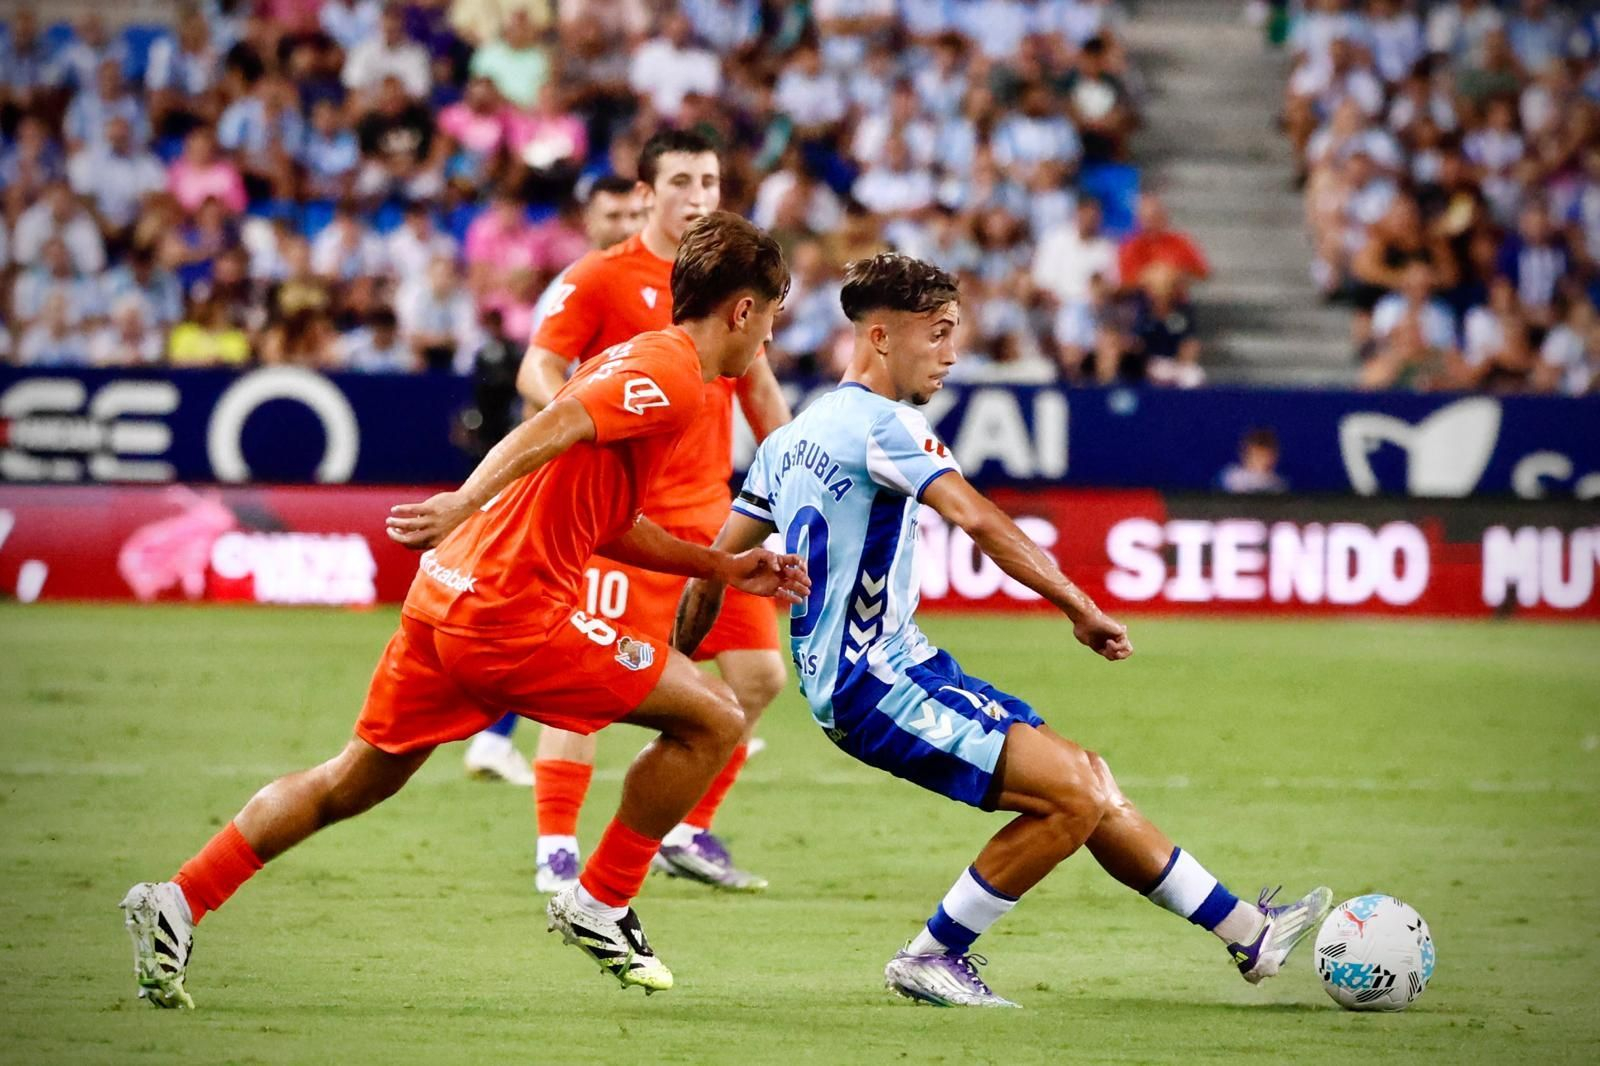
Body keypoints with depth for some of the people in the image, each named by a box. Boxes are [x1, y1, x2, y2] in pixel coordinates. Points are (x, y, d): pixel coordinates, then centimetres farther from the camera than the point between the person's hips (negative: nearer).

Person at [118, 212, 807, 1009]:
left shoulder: (637, 362, 22)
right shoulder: (670, 377, -10)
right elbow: (550, 428, -25)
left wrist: (722, 568, 27)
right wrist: (466, 503, -36)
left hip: (447, 594, 10)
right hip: (513, 612, -10)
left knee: (354, 781, 18)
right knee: (713, 719, -2)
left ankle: (176, 903, 15)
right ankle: (599, 906, 7)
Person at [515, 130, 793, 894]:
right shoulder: (601, 278, -5)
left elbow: (757, 387, 23)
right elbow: (537, 371, -8)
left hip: (709, 510, 6)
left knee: (760, 675, 4)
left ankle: (688, 836, 17)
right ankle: (556, 852, -5)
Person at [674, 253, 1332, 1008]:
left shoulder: (789, 438, 15)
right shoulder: (882, 425, -13)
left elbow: (711, 575, 18)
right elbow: (979, 521, -27)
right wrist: (1080, 610, -26)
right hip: (876, 687, -10)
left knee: (1090, 783, 11)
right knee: (1075, 796, -16)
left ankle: (1249, 933, 14)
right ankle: (932, 958, -4)